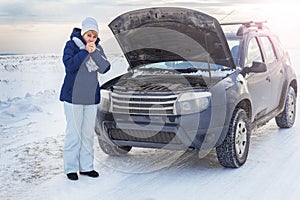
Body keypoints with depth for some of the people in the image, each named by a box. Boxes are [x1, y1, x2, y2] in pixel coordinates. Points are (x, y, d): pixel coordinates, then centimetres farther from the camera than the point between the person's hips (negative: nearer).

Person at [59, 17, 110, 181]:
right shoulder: (72, 45, -5)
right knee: (74, 133, -3)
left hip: (91, 97, 5)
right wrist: (85, 51, -19)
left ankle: (86, 166, 19)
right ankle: (71, 168, 7)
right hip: (73, 96, -5)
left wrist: (94, 52, -14)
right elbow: (69, 65, -19)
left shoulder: (98, 48, 9)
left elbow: (105, 68, -3)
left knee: (88, 133, 9)